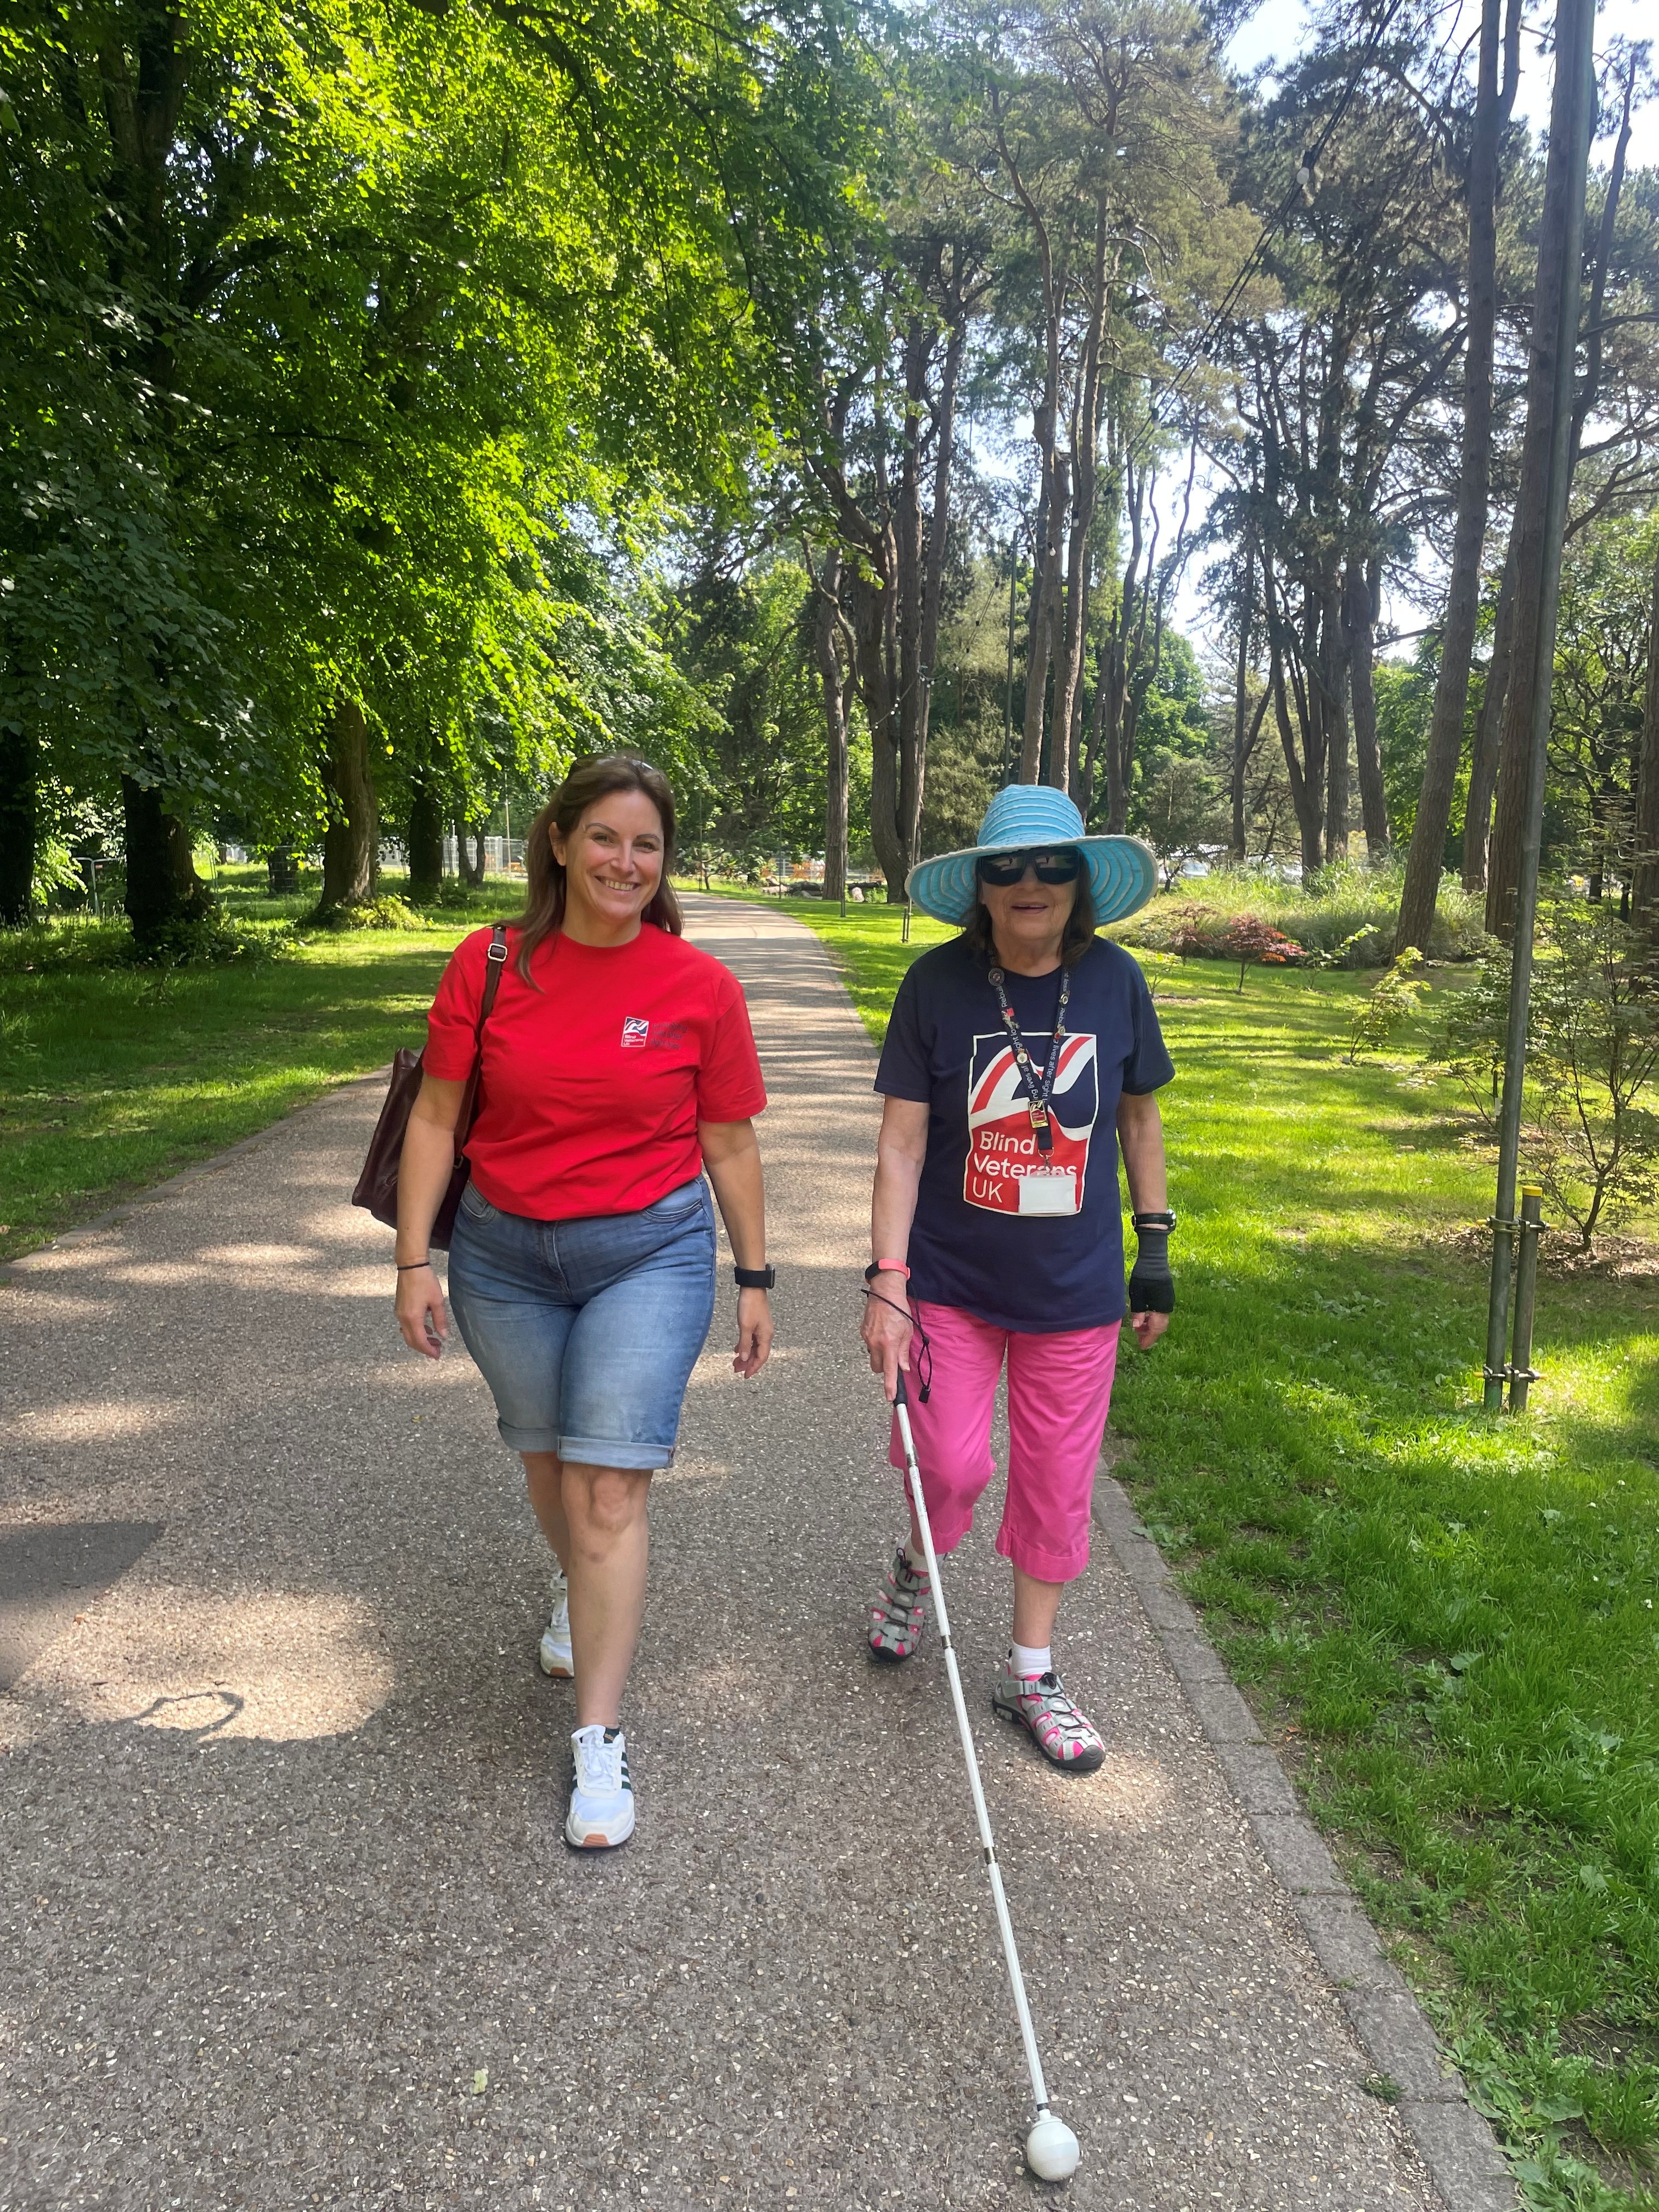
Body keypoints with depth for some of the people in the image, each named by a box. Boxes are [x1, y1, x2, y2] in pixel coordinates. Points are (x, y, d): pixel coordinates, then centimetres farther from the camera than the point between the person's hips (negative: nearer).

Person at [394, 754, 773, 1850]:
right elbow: (438, 1117, -1)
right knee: (547, 1454, 20)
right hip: (505, 1253, 3)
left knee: (610, 1484, -6)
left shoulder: (702, 987, -8)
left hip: (649, 1254, -2)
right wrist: (416, 1257, -5)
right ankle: (580, 1588, 51)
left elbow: (729, 1144, 0)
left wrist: (755, 1278, 4)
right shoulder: (489, 966, -6)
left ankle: (600, 1739, 5)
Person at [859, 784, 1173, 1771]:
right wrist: (887, 1281, -15)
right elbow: (902, 1141, -10)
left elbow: (1140, 1121, 8)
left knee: (1058, 1484, 10)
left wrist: (1157, 1252, 8)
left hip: (1075, 1285, 2)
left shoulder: (1115, 980, -5)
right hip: (951, 1279, -2)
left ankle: (1032, 1670, 31)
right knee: (952, 1466, -4)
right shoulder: (938, 983, -10)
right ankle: (917, 1566, 33)